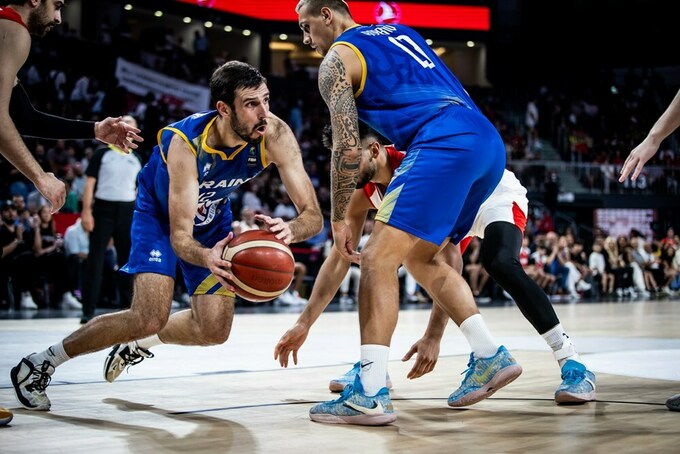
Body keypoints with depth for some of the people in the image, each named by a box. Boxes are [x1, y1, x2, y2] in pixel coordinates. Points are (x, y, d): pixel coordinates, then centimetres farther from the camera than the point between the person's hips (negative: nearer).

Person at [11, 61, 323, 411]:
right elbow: (180, 236, -36)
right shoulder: (185, 142, -39)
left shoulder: (275, 136, -30)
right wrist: (207, 258, -59)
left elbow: (313, 215, -28)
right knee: (150, 318, -21)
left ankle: (137, 343, 28)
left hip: (212, 216, 5)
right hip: (161, 211, -5)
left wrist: (288, 230, -52)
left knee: (214, 330, -1)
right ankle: (39, 364, -4)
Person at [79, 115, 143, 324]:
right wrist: (86, 211, -11)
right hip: (103, 209, -4)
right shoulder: (102, 154, 2)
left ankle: (127, 307, 14)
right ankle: (88, 310, -5)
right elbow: (90, 183, -2)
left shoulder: (136, 159, 14)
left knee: (127, 260, 6)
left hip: (128, 212, 4)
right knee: (95, 260, -6)